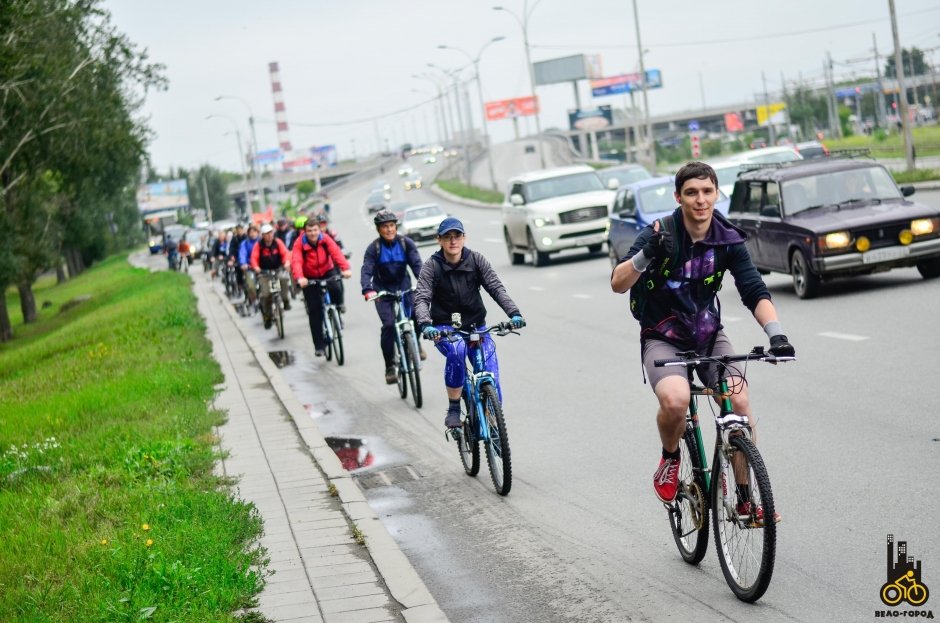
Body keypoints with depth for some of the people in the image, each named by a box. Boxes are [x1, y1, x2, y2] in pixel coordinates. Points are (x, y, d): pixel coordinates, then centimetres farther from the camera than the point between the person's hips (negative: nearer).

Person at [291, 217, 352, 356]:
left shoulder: (325, 239, -16)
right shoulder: (300, 244, -20)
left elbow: (336, 252, -30)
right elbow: (296, 261, -34)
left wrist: (346, 268, -47)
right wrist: (299, 278, -53)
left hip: (327, 272, 1)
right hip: (310, 278, -1)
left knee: (336, 288, -32)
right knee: (314, 310, -6)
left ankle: (339, 304, 6)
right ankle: (319, 345, 3)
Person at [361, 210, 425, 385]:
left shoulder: (406, 243, -8)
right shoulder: (374, 248, -12)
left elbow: (416, 264, -18)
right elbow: (366, 271, -22)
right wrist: (367, 290, -41)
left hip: (403, 285, 2)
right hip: (382, 289, -2)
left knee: (417, 312, -19)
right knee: (388, 325, -17)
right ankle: (390, 367, -6)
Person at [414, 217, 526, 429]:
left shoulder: (476, 260, -5)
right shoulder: (432, 266, -10)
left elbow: (496, 288, -11)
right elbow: (421, 299, -19)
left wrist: (513, 313, -28)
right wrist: (425, 325, -39)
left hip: (476, 326, 2)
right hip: (445, 328, -2)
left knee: (491, 377, -14)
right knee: (456, 351, -35)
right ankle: (453, 410, -21)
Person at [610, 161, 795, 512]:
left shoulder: (728, 240, -8)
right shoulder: (660, 235, -16)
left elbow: (755, 293, -12)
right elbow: (618, 283, -25)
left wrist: (776, 333, -30)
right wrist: (646, 255, -44)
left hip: (709, 337, 3)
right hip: (662, 339, -3)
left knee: (740, 401, -18)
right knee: (675, 400, -31)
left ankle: (745, 496, -3)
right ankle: (670, 458, 2)